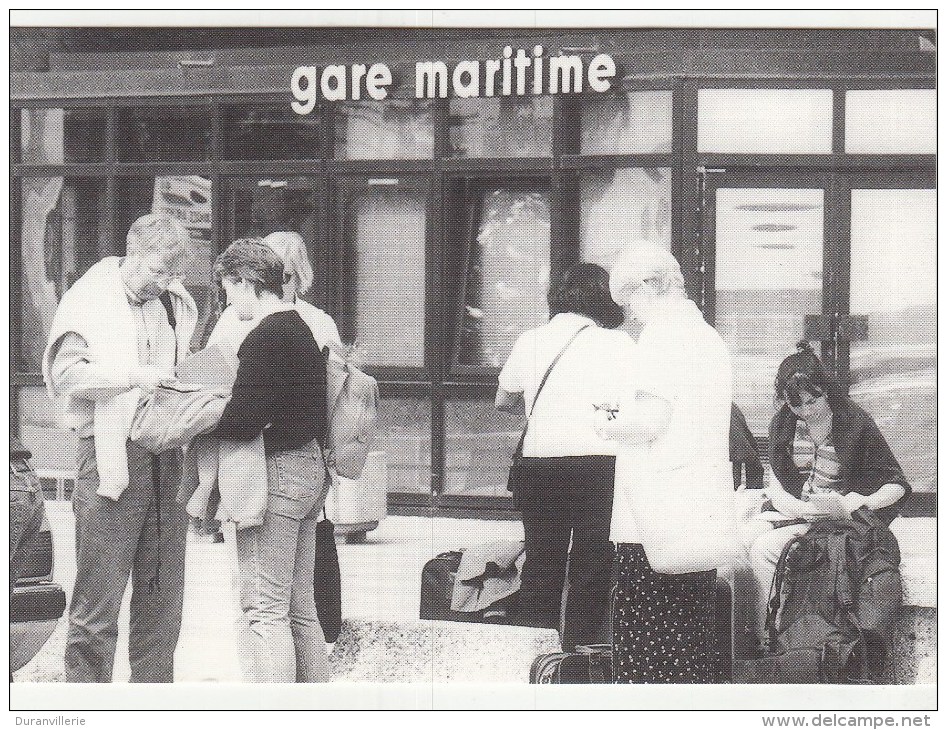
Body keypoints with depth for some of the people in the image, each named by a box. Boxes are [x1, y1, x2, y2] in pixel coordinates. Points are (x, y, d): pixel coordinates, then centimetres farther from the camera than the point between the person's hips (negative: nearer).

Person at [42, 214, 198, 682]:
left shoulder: (177, 302, 16)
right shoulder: (90, 297, -1)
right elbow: (63, 373, -10)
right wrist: (133, 375, -17)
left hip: (169, 458, 6)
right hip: (110, 457, -6)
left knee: (162, 598, 8)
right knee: (99, 597, -6)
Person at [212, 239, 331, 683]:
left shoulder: (265, 338, -16)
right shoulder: (307, 327, 13)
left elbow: (241, 422, -22)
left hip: (277, 471, -10)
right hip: (312, 467, 10)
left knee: (264, 609, -7)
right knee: (300, 607, 15)